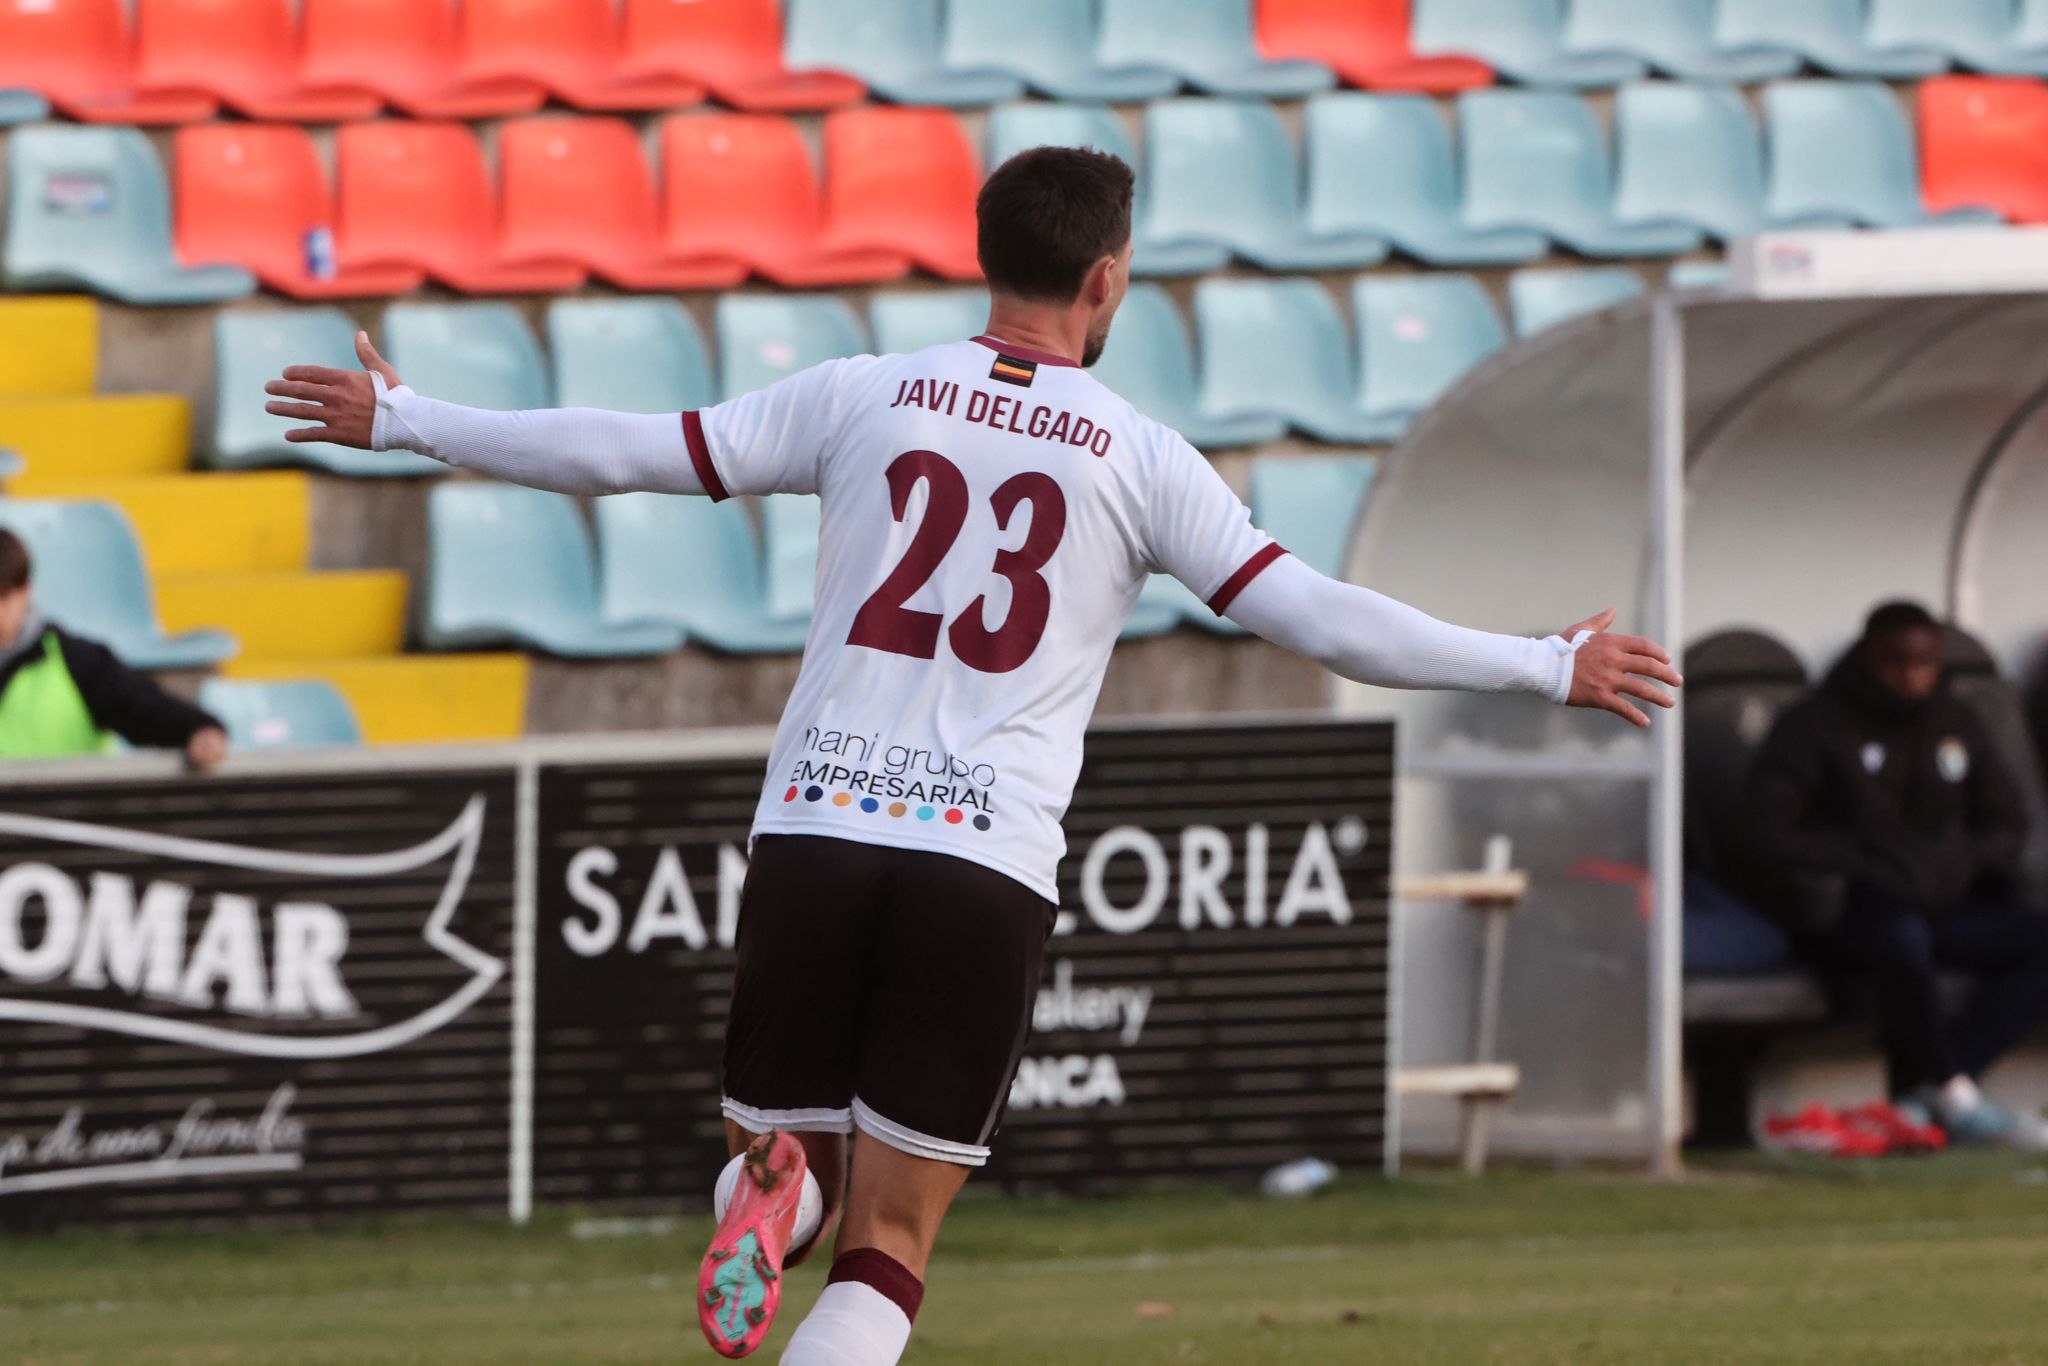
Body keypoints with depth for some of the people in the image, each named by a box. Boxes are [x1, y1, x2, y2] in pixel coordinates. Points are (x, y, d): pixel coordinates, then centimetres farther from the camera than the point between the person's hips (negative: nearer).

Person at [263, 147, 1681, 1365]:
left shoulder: (862, 396, 8)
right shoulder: (1140, 458, 4)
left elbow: (623, 453, 8)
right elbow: (1322, 617, 1)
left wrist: (402, 421, 20)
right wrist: (1546, 668, 10)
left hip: (816, 827, 1)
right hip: (989, 864, -1)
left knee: (791, 1156, 19)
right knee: (888, 1248, 3)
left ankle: (769, 1194, -19)